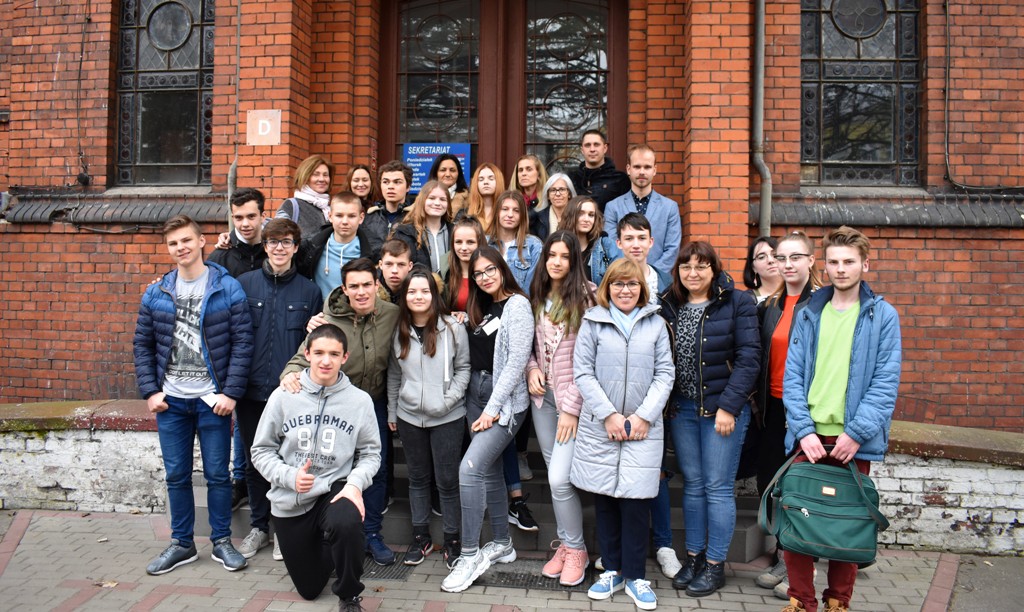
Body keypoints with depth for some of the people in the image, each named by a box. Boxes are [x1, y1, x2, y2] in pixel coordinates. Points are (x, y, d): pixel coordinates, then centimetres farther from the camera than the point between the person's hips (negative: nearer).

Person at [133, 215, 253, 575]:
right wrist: (150, 391, 0)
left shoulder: (228, 289, -5)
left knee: (217, 474, 6)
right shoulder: (156, 294, 6)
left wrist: (230, 392, -13)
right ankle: (182, 543, 27)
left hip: (212, 399, -3)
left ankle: (222, 541, 22)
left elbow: (243, 343, -8)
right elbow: (143, 345, 9)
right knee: (176, 475, 12)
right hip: (170, 400, 3)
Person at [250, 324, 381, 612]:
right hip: (289, 501, 2)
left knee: (347, 523, -38)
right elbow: (262, 450, 0)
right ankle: (323, 550, 46)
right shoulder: (283, 396, -6)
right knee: (309, 588, 10)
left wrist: (355, 483, -20)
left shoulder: (360, 400, -5)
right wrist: (290, 476, -17)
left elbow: (370, 453, -1)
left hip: (334, 490, -1)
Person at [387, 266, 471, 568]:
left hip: (447, 418, -3)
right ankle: (420, 536, 30)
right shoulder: (399, 332, 3)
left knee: (447, 480, 3)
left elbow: (463, 369, -1)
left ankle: (452, 540, 20)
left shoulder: (453, 328, -8)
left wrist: (450, 399, -12)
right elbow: (394, 375, 12)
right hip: (409, 417, 3)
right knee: (418, 478, 16)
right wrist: (391, 411, 13)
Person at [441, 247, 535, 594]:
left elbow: (517, 360, -17)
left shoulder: (517, 304, -10)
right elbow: (473, 355, 14)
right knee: (489, 470, 13)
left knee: (469, 468, -16)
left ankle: (470, 554, -5)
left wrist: (493, 408, -18)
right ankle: (502, 545, 26)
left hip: (504, 399, -8)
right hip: (475, 394, 8)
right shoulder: (479, 307, 14)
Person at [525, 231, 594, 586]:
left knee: (559, 477, -10)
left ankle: (576, 549, 12)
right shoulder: (537, 297, 9)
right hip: (542, 396, 6)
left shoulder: (586, 297, -11)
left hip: (572, 399, -6)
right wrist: (532, 368, -2)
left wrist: (572, 408, -16)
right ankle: (565, 544, 26)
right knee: (555, 476, 11)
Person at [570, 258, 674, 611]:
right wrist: (609, 415, -9)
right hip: (599, 427, 0)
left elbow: (664, 373, 3)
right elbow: (583, 373, -1)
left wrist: (644, 416, -7)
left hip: (643, 428, 0)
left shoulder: (655, 323, 7)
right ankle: (612, 570, 23)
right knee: (604, 499, 7)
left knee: (636, 501, -1)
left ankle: (635, 576, 15)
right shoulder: (593, 322, 4)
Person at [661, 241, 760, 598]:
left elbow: (748, 358, -11)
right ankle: (693, 556, 25)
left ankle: (715, 565, 15)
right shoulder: (668, 306, 5)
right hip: (682, 408, 4)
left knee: (718, 487, 2)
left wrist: (728, 406, -15)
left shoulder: (737, 303, -7)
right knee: (692, 485, 13)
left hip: (723, 408, -4)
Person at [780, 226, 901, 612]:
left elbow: (886, 382, -5)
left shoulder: (883, 316, 2)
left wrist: (857, 433, -14)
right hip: (809, 436, 2)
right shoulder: (808, 315, 8)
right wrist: (804, 430, -9)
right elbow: (793, 377, 3)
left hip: (854, 439, -1)